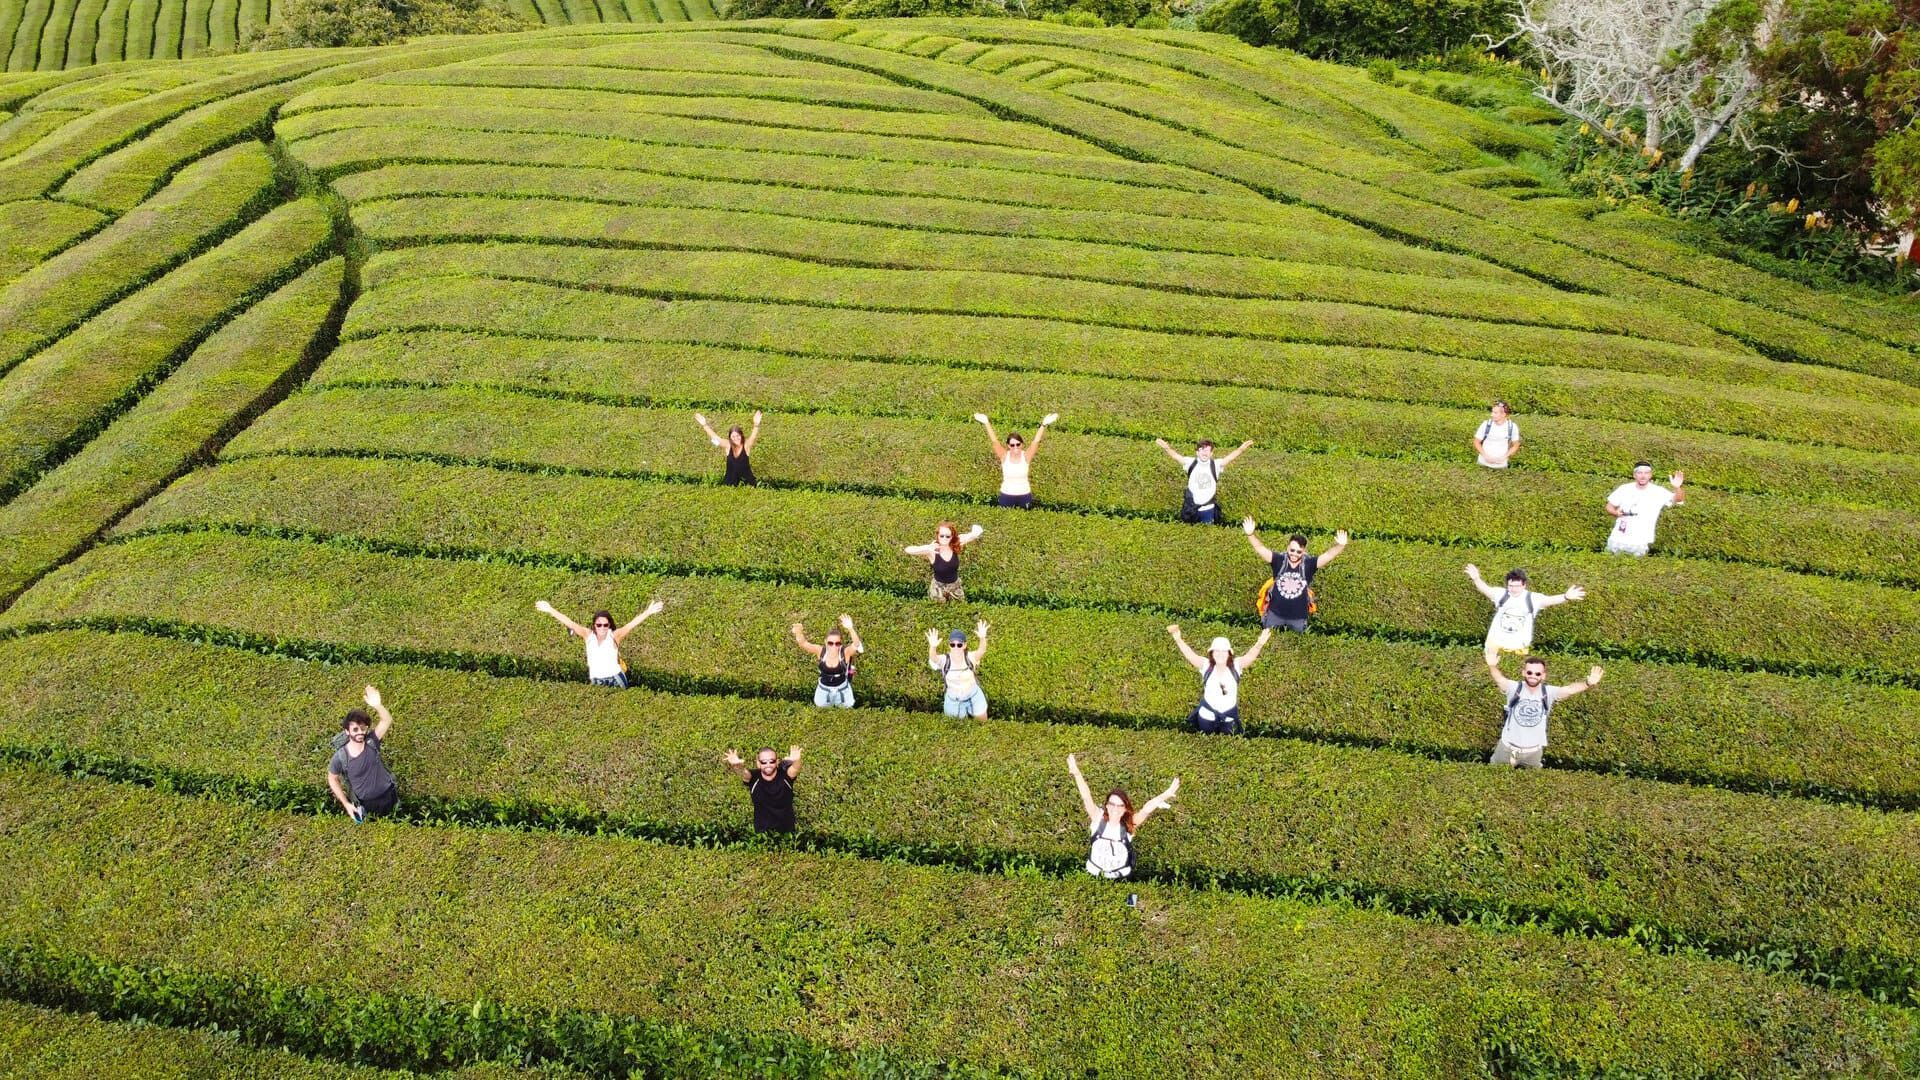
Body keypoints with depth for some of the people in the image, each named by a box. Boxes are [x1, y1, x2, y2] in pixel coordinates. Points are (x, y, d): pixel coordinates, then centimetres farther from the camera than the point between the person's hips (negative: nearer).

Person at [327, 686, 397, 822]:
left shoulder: (371, 741, -19)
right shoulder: (340, 756, -22)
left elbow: (387, 721, -32)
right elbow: (332, 779, -6)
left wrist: (377, 705, -52)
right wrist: (346, 804, -9)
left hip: (388, 794, 1)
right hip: (366, 803, -1)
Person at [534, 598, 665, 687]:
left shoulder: (614, 636, -15)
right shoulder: (588, 635, -7)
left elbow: (631, 624, -25)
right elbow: (570, 623, -11)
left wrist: (648, 612, -37)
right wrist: (550, 610, -15)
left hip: (615, 678, -2)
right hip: (595, 680, 2)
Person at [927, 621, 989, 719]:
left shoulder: (970, 657, -26)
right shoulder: (944, 660, -25)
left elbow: (981, 651, -47)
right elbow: (933, 659, -47)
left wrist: (982, 638, -68)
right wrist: (933, 647, -70)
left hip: (974, 697, 0)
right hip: (953, 701, 0)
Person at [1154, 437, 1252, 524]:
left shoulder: (1216, 464, -9)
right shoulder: (1191, 463, -10)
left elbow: (1229, 457, -21)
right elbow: (1176, 456, -20)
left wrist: (1241, 449, -41)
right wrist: (1167, 448, -41)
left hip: (1208, 508, 0)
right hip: (1191, 507, 0)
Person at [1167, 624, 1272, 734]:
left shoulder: (1236, 666, -12)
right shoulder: (1206, 666, -15)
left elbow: (1250, 656, -28)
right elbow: (1189, 654, -28)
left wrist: (1259, 644, -50)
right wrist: (1178, 640, -46)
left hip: (1229, 717, 1)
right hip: (1207, 715, -1)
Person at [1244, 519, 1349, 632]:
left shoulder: (1309, 564, -13)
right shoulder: (1279, 560, -12)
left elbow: (1328, 555, -22)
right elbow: (1260, 548, -19)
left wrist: (1340, 546, -40)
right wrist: (1250, 534, -36)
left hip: (1298, 617, 0)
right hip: (1275, 613, 0)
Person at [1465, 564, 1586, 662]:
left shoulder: (1532, 598, -9)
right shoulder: (1501, 594, -7)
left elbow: (1549, 600, -19)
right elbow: (1486, 590, -18)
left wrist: (1566, 597, -39)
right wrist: (1477, 579, -38)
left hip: (1520, 645, 0)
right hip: (1496, 641, 0)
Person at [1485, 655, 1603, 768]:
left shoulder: (1549, 693, -14)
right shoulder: (1515, 688, -15)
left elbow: (1570, 689, -31)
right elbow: (1499, 679, -32)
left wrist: (1588, 685, -52)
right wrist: (1492, 667, -55)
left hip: (1533, 751, 1)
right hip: (1507, 747, -1)